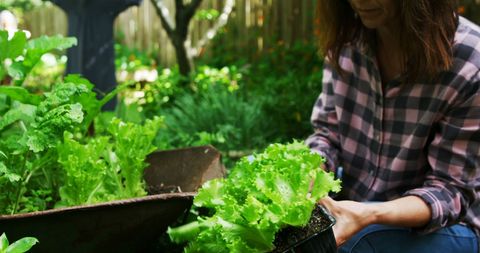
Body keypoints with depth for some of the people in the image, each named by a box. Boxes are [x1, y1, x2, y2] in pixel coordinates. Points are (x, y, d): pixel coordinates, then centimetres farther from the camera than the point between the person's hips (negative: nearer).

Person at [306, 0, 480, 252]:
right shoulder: (346, 39, -6)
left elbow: (451, 188, -17)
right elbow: (328, 132, 2)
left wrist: (370, 214, -35)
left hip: (438, 225, -4)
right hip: (349, 203, 4)